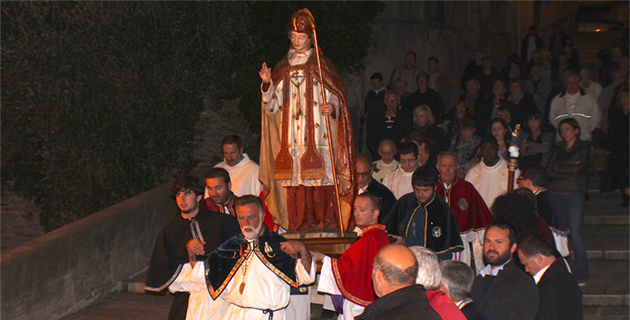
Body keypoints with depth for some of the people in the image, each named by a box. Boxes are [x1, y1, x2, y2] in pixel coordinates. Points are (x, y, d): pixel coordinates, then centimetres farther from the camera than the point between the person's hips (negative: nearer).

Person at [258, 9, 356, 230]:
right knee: (295, 181, -3)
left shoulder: (321, 66, 6)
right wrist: (267, 84, -5)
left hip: (317, 135, -3)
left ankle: (326, 221, -4)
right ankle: (300, 223, 1)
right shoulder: (284, 68, 16)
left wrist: (332, 107, -20)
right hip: (292, 137, 3)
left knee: (321, 178, -9)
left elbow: (336, 97, 1)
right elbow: (273, 105, 12)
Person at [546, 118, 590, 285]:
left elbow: (578, 168, -7)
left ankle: (581, 276, -5)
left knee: (575, 234, -11)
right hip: (556, 194, 4)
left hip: (575, 194, -4)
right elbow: (549, 171, 5)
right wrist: (569, 169, -6)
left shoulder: (583, 148, 8)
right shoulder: (557, 150, 19)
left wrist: (558, 168, 2)